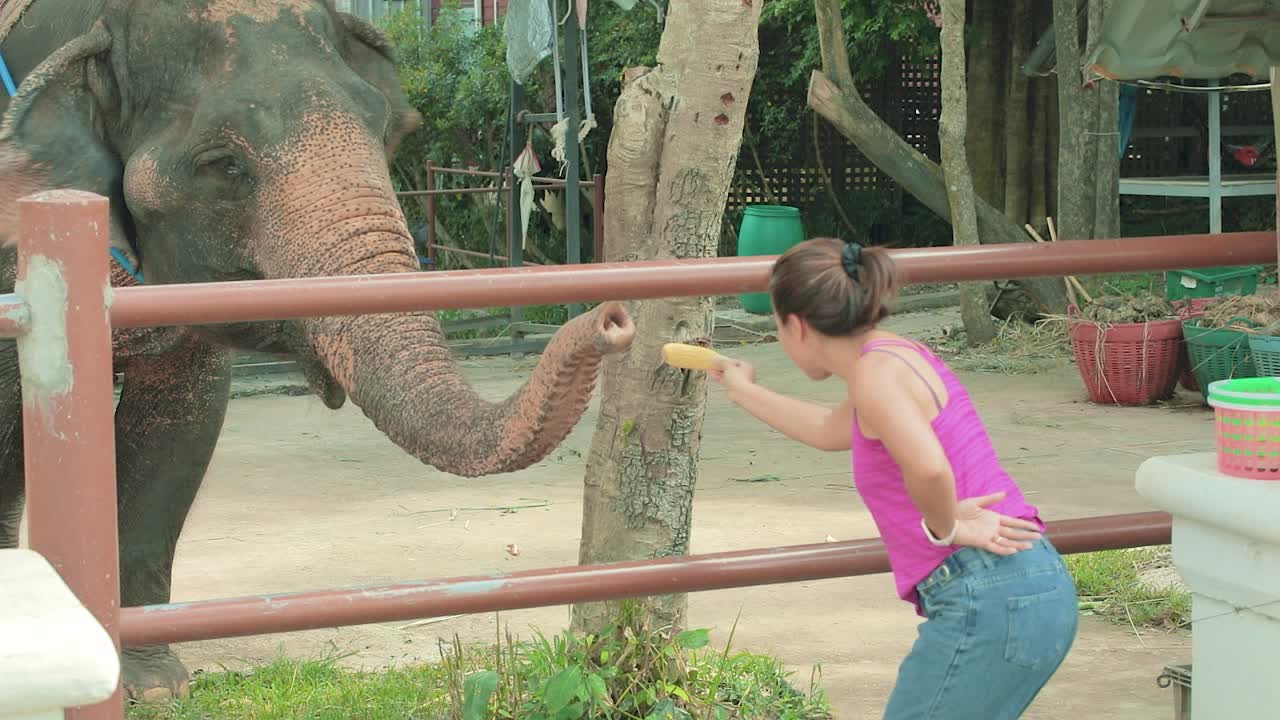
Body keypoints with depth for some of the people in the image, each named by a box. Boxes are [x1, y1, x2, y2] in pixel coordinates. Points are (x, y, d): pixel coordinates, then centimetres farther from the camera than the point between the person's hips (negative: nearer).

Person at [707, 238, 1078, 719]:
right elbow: (830, 431, 41)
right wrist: (744, 393, 54)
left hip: (988, 602, -10)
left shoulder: (876, 370, -11)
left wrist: (945, 528, -12)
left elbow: (927, 467, -32)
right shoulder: (897, 356, 20)